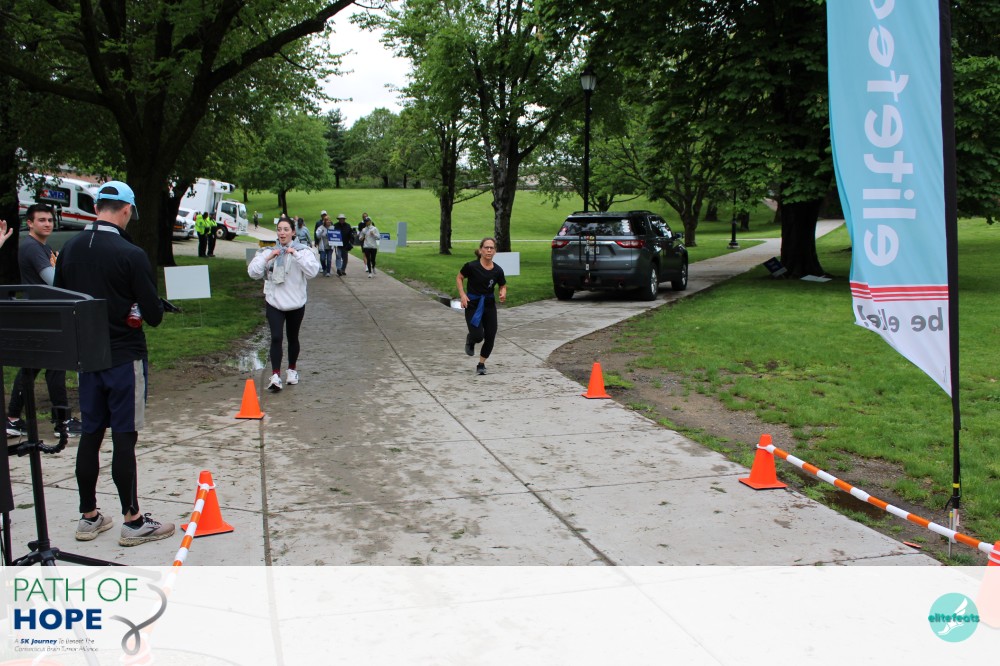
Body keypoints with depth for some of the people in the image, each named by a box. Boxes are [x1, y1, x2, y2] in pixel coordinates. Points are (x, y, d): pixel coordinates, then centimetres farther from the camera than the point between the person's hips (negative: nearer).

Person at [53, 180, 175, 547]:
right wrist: (135, 311, 8)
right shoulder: (131, 254, -16)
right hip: (124, 356, -6)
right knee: (124, 437, -1)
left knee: (90, 433, 13)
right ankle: (133, 522, 8)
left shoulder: (69, 249, 3)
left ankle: (88, 517, 22)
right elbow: (153, 314, -13)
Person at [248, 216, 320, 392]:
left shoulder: (302, 250, -4)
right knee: (276, 338, -13)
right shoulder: (269, 251, 2)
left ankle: (292, 370, 34)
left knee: (293, 338, 15)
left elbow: (312, 271, -20)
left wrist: (297, 254, -24)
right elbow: (253, 272, -5)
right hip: (274, 302, 0)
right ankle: (275, 376, -14)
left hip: (296, 303, 0)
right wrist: (267, 258, -16)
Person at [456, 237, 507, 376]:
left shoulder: (497, 270, -6)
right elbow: (459, 278, 0)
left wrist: (503, 293, -12)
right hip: (473, 305, -3)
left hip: (489, 305, 3)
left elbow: (503, 286, 10)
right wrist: (462, 294, -12)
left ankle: (481, 364, 23)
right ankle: (470, 341, 25)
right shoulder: (472, 266, -15)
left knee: (490, 337, 1)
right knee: (478, 336, -14)